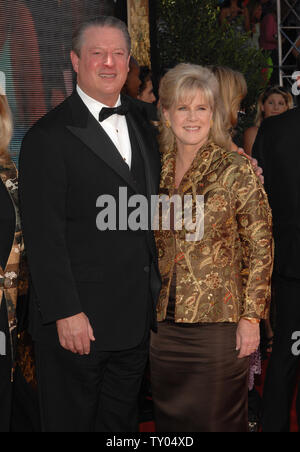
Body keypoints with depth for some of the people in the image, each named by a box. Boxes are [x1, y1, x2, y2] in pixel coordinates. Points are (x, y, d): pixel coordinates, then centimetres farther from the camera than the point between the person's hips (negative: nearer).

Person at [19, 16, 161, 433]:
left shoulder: (141, 124, 11)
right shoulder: (49, 136, -12)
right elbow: (43, 235, -16)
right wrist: (65, 312, -18)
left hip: (135, 319, 6)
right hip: (77, 319, -6)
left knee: (122, 421, 19)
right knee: (71, 420, 10)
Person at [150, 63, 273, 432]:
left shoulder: (235, 171, -8)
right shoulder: (157, 169, 5)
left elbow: (261, 249, -6)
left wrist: (251, 317, -10)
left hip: (218, 320, -4)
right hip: (163, 322, 5)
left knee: (217, 420, 6)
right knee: (169, 418, 15)